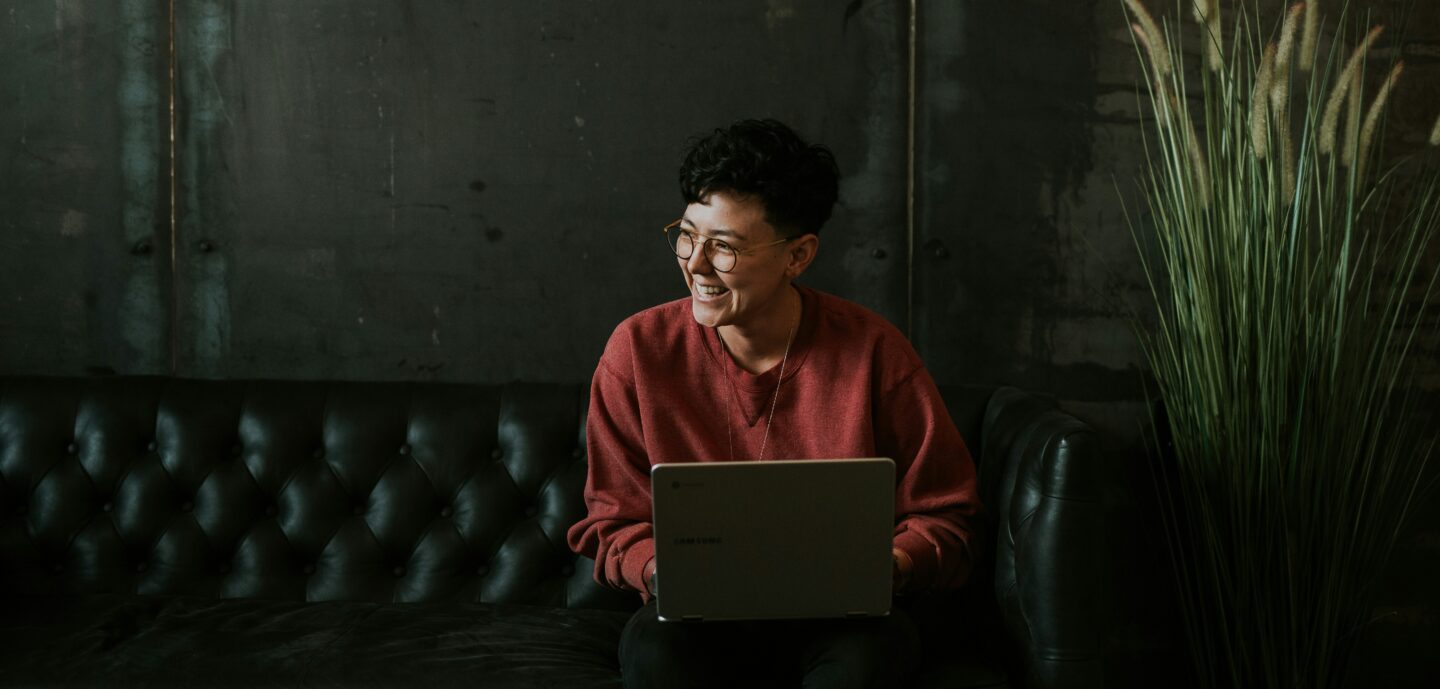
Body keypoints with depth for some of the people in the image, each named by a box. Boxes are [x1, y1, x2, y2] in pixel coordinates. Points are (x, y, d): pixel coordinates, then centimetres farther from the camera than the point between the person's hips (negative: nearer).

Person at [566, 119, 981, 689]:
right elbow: (613, 523, 3)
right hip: (698, 612, 1)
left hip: (838, 615, 0)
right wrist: (659, 571, -19)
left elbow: (944, 518, 0)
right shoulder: (638, 352, -6)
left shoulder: (873, 352, -8)